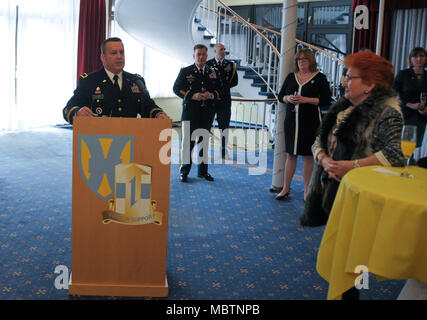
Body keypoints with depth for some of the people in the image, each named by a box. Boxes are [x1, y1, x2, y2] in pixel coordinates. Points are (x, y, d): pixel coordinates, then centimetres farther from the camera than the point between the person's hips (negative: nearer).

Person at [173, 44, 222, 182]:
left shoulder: (213, 72, 11)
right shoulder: (185, 71, 2)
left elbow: (219, 90, 15)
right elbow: (176, 88, -2)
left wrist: (212, 95, -8)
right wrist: (192, 96, -15)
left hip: (207, 113, 3)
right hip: (190, 113, -3)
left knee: (204, 142, 10)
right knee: (188, 141, -2)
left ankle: (203, 171, 21)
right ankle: (184, 171, 7)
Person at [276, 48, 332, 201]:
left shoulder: (319, 77, -1)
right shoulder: (291, 77, 11)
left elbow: (326, 100, -6)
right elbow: (280, 96, 14)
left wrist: (307, 99, -17)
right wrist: (288, 98, -8)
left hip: (310, 121, -3)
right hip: (292, 120, 4)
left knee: (308, 155, 2)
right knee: (290, 154, 8)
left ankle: (307, 190, 12)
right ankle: (286, 189, 16)